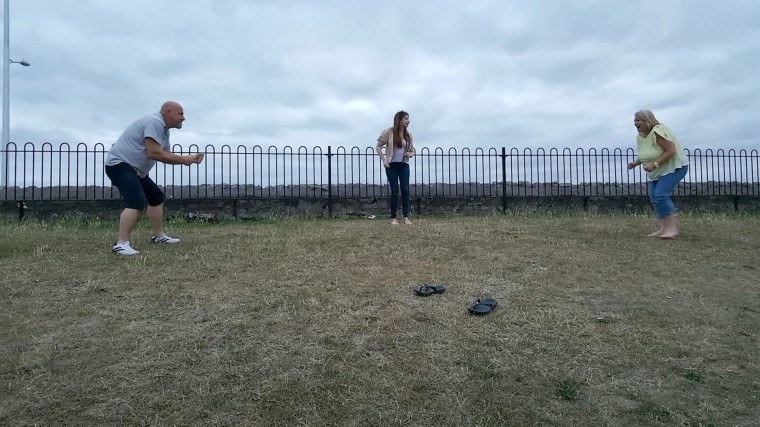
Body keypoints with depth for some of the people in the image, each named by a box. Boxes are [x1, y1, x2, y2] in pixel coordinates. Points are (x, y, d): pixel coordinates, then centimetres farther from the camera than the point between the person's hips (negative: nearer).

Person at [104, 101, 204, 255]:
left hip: (134, 169, 11)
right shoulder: (154, 122, -18)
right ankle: (121, 244, -27)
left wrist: (188, 159, 1)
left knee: (157, 196, 18)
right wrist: (183, 160, -18)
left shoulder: (163, 129, 15)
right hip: (119, 165, -11)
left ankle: (158, 235, 26)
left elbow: (166, 155, 14)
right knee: (137, 202, -26)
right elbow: (153, 153, -25)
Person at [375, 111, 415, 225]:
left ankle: (406, 217, 2)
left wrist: (410, 154, -7)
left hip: (404, 165, 4)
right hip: (392, 165, -3)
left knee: (405, 190, -4)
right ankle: (393, 218, 4)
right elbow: (378, 147, -1)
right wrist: (384, 160, -10)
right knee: (395, 191, -5)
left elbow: (412, 151, 17)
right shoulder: (389, 132, -4)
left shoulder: (408, 135, 9)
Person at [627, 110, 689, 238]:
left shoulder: (657, 131, -23)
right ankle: (663, 228, 6)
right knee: (653, 197, 2)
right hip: (657, 172, 9)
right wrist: (635, 163, -2)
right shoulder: (640, 136, 4)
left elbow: (671, 151, -27)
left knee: (660, 195, -21)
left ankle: (672, 227, -12)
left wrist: (655, 164, -31)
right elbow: (643, 155, 17)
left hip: (674, 166, -9)